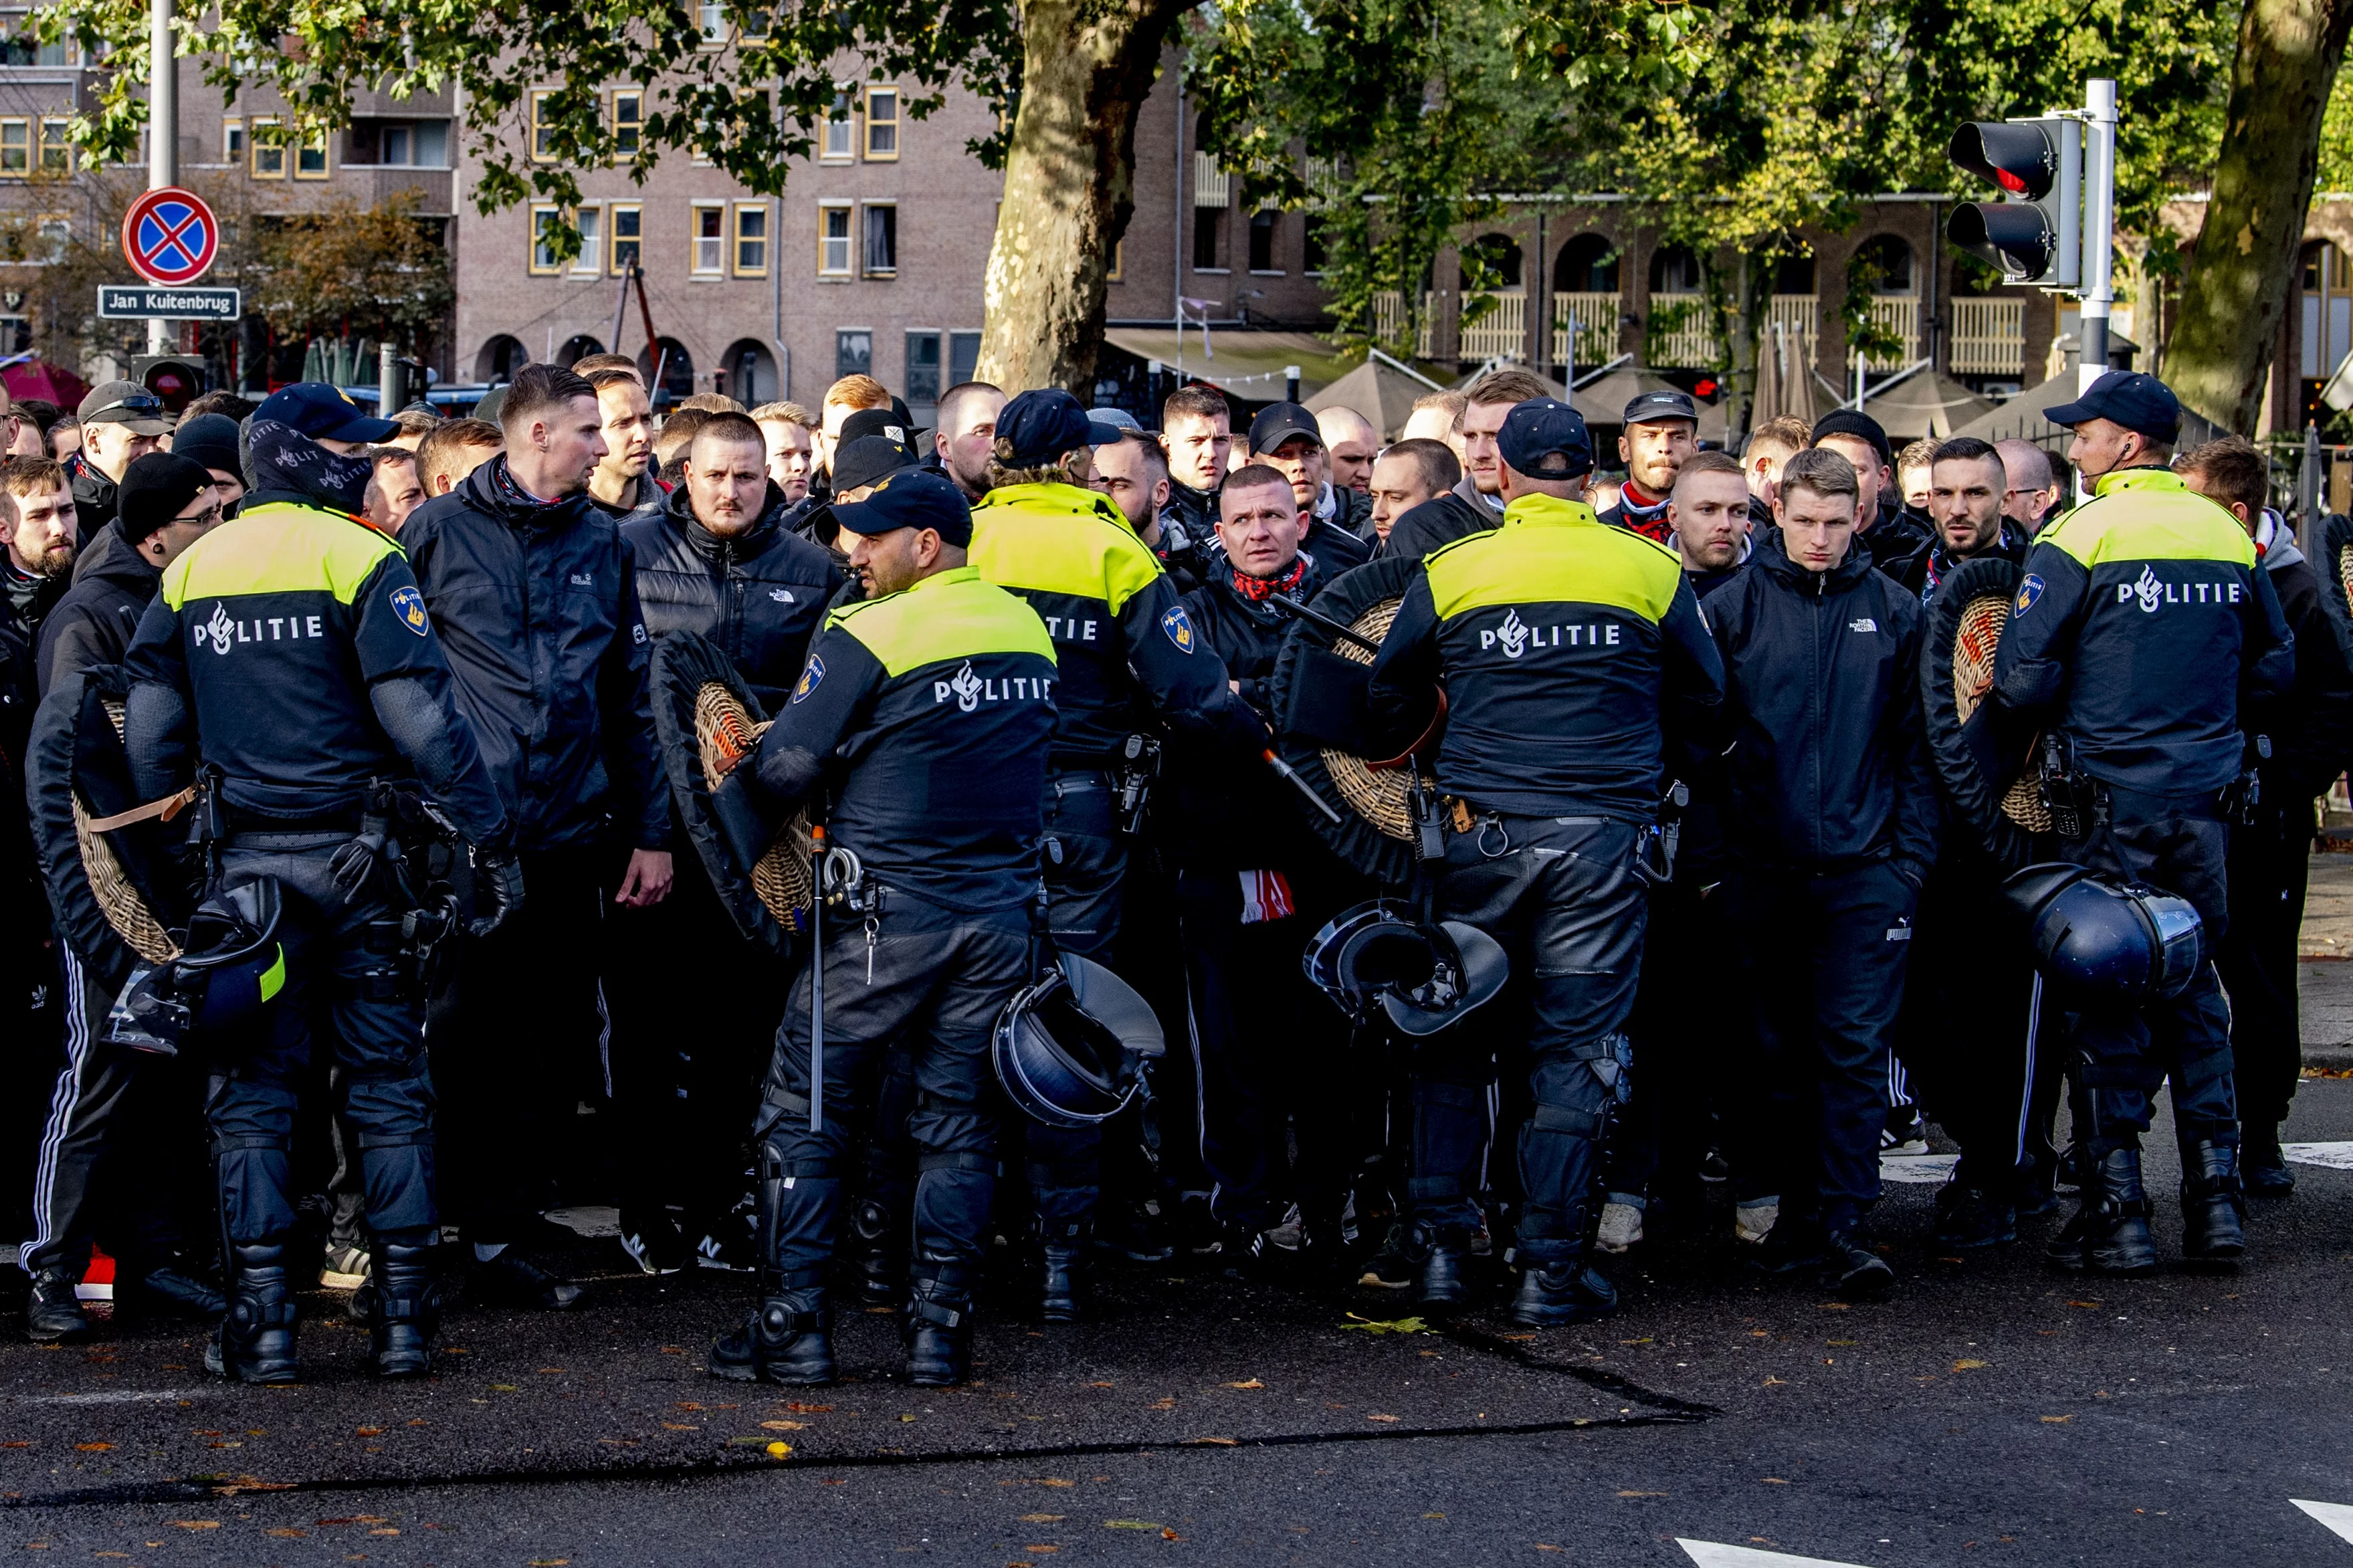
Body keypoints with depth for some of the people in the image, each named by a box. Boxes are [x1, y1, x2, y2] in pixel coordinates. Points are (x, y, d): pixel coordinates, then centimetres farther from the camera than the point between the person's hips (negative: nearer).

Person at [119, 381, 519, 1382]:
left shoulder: (190, 572, 8)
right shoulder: (360, 559, -7)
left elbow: (152, 736, 8)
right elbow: (422, 717, -13)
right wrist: (488, 840, -8)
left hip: (246, 861, 3)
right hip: (360, 856, -3)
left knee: (251, 1087, 7)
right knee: (388, 1080, 5)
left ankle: (259, 1321, 2)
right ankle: (403, 1315, 4)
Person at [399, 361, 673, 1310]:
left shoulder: (601, 545, 13)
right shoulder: (438, 533, -1)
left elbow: (631, 696, 15)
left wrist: (649, 831, 11)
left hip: (566, 839, 4)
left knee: (538, 1047, 7)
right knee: (453, 1041, -1)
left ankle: (499, 1237, 15)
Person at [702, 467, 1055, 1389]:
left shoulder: (868, 637, -11)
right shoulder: (1028, 630, 8)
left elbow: (785, 768, -8)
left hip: (889, 908, -5)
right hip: (1001, 911, 5)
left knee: (804, 1107, 5)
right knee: (959, 1119, 10)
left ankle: (793, 1327, 3)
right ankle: (940, 1327, 7)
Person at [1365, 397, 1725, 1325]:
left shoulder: (1447, 571, 2)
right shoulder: (1652, 571, 2)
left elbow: (1390, 706, 10)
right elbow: (1705, 706, 12)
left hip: (1482, 831, 0)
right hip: (1605, 833, 0)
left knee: (1453, 1037, 14)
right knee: (1576, 1047, 4)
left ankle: (1440, 1243, 11)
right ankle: (1550, 1266, 3)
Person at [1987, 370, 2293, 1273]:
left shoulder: (2078, 539, -11)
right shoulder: (2229, 535, 6)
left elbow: (2025, 681, -13)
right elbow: (2275, 667, 13)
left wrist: (2008, 730, 7)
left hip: (2111, 799, -5)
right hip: (2205, 797, 5)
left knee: (2105, 1002, 2)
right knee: (2193, 992, 14)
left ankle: (2116, 1211, 3)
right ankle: (2215, 1199, 13)